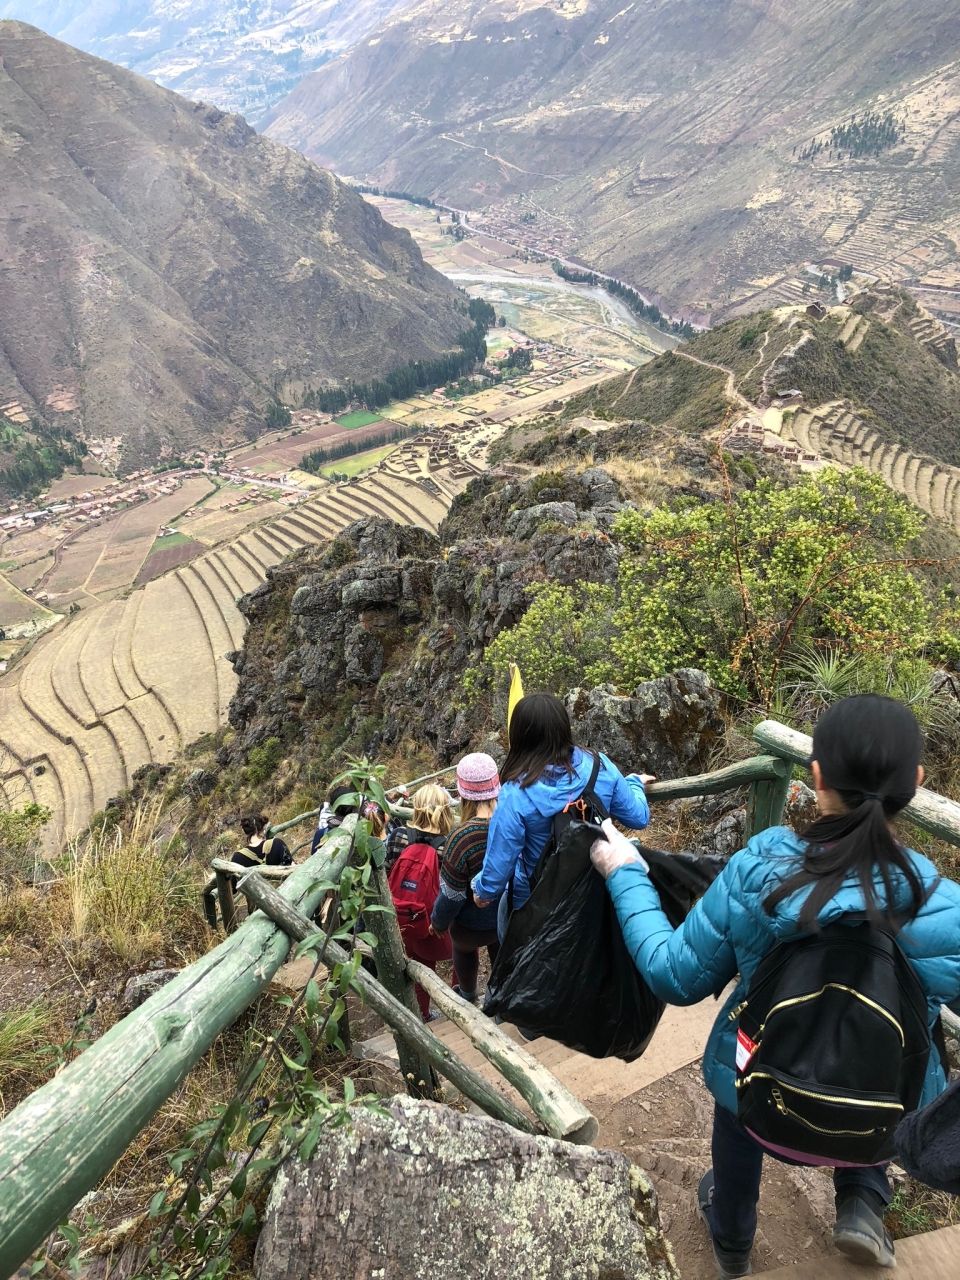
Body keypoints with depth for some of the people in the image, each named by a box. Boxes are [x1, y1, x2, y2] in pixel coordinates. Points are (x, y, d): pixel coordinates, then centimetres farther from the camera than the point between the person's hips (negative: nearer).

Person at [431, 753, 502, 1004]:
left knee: (464, 948, 29)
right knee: (500, 950, 30)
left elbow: (451, 893, -22)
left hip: (475, 924, -2)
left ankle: (468, 995, 53)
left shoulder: (463, 837, -36)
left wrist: (439, 922, -3)